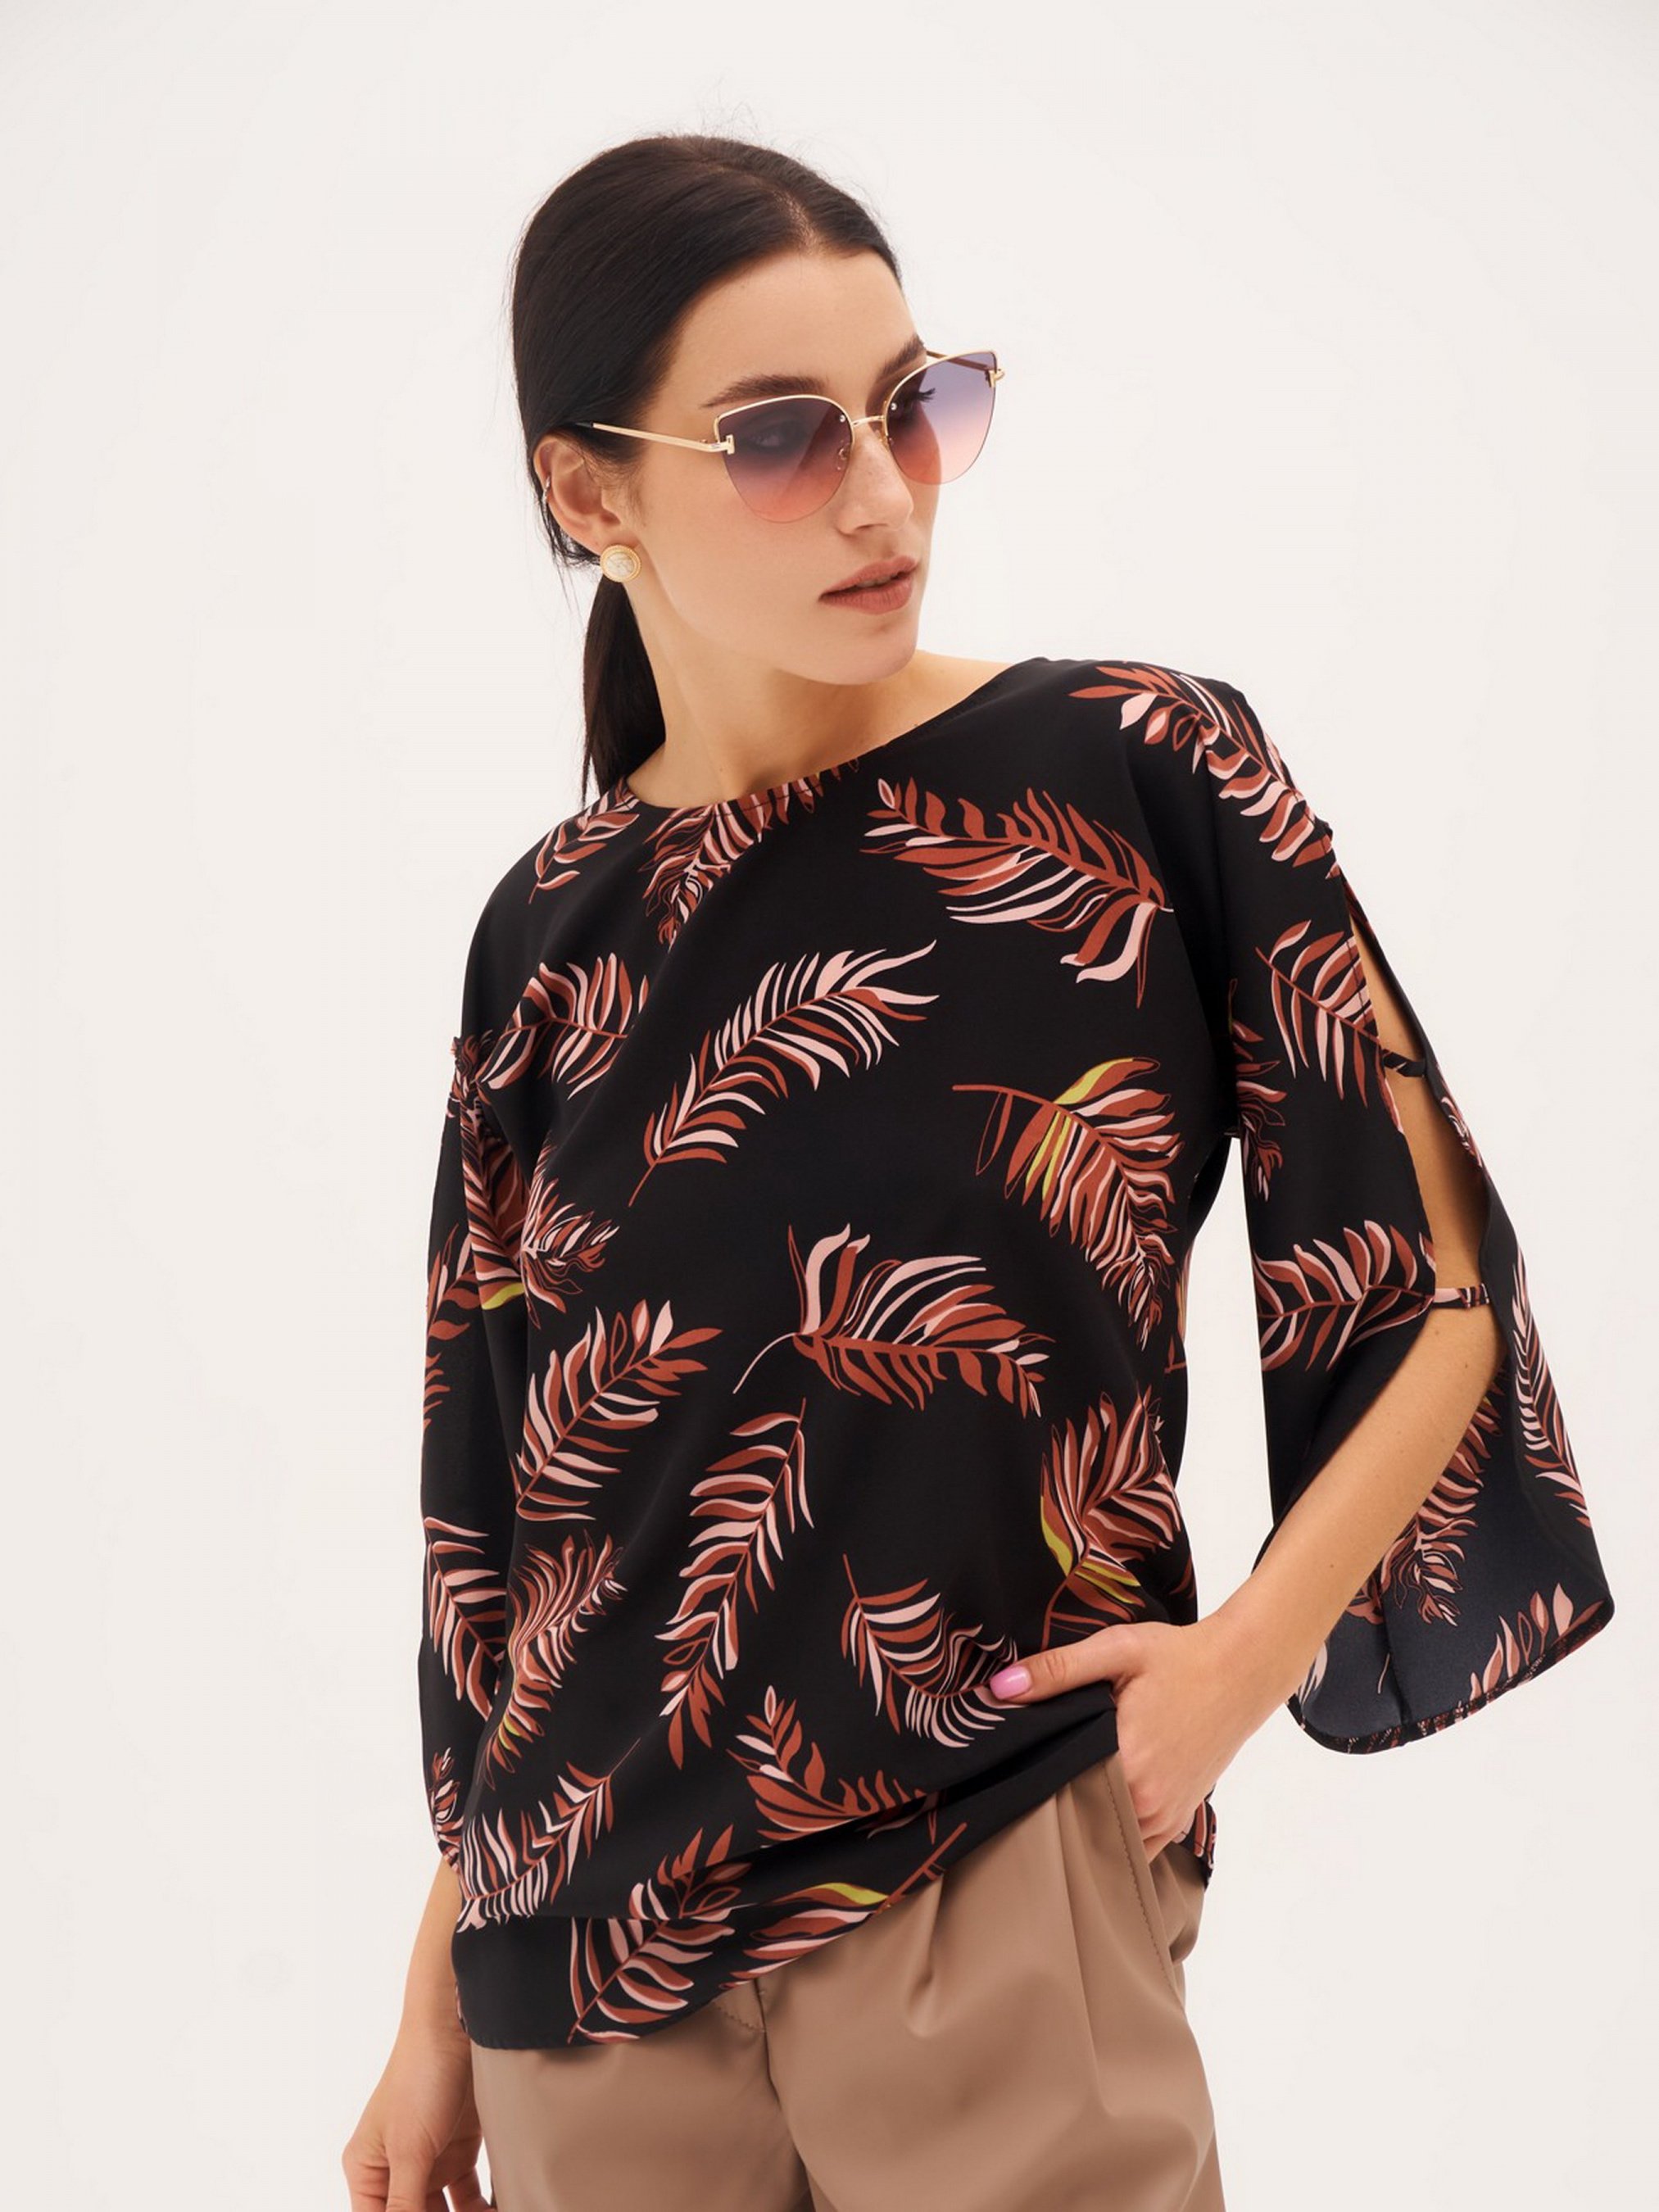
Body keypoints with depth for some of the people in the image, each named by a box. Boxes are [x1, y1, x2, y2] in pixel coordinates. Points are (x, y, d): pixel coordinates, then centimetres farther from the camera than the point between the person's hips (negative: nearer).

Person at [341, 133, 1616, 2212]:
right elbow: (501, 1496, 8)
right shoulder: (556, 932, 3)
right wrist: (439, 2007, 10)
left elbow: (1443, 1285, -2)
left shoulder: (1141, 776, -5)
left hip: (1000, 1899, -3)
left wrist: (1252, 1647, -15)